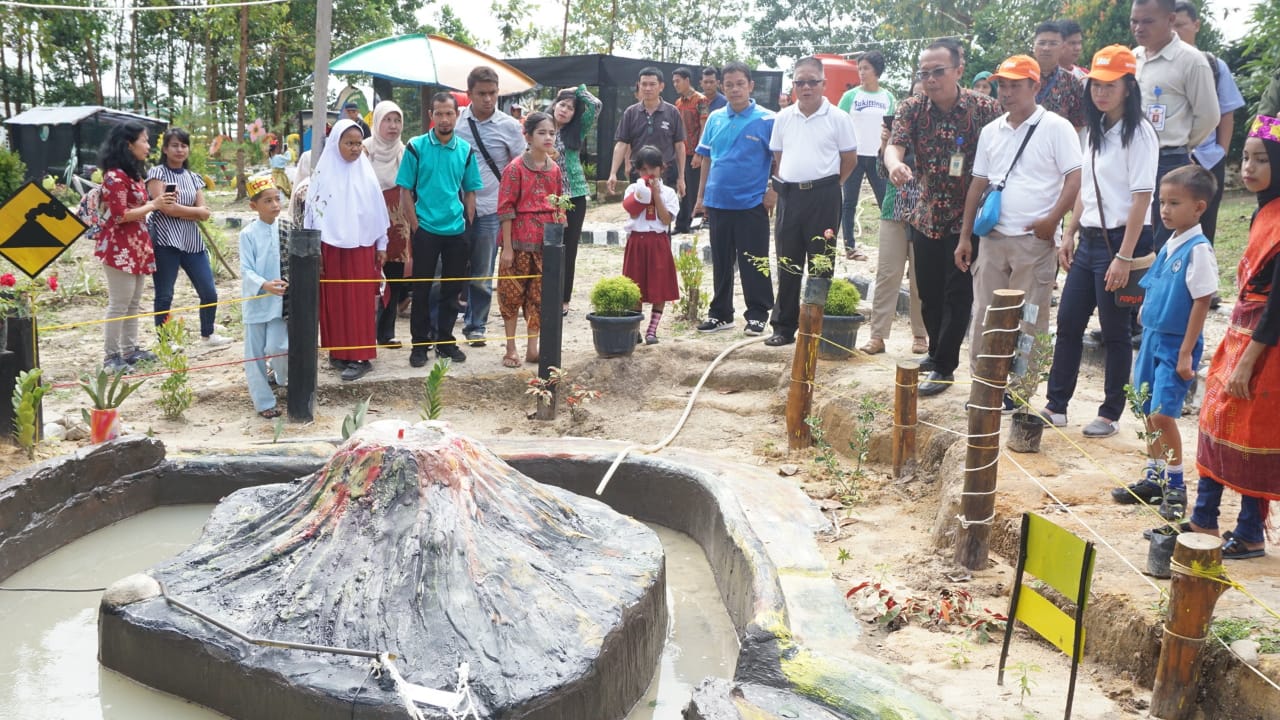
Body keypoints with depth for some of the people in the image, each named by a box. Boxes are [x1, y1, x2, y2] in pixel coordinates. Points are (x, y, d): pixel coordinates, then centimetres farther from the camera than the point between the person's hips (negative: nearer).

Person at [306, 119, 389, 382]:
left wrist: (382, 244, 7)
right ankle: (338, 351, 15)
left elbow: (378, 209, 7)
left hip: (361, 246, 0)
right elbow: (314, 212, 1)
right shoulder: (323, 173, 0)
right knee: (334, 299, 5)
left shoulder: (366, 172, 3)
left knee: (360, 300, -1)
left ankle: (360, 356, 1)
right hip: (332, 246, 0)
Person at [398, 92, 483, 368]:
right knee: (422, 289, 3)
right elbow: (405, 190, -3)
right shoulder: (416, 147, -4)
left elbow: (471, 192, 11)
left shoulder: (466, 150, 5)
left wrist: (468, 226, 3)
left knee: (452, 290, 10)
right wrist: (415, 225, -8)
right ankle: (420, 344, 13)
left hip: (457, 231, 3)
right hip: (425, 230, -3)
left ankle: (445, 341, 22)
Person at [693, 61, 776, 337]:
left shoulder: (766, 120, -6)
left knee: (753, 262, 2)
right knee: (721, 262, 13)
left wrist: (774, 191, -10)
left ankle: (757, 314, 14)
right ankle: (720, 313, 23)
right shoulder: (715, 119, 7)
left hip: (752, 203, -4)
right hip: (717, 201, 4)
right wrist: (701, 195, 12)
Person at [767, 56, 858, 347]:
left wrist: (829, 184, 2)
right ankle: (784, 327, 16)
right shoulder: (783, 118, 7)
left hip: (823, 196, -4)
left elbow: (850, 158, 1)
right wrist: (788, 181, 7)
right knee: (787, 263, 8)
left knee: (821, 264, 3)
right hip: (790, 194, 4)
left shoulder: (838, 118, -4)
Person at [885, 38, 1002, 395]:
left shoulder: (984, 108, -11)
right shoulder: (912, 108, -3)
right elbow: (895, 144, -19)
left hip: (966, 218, -3)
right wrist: (894, 164, -42)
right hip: (926, 216, 4)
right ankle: (937, 351, 36)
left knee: (957, 295, 0)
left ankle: (943, 366, 11)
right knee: (928, 292, 15)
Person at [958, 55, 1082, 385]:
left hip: (1035, 240, -5)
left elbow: (1075, 178, -8)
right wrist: (965, 236, 12)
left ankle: (1020, 392, 11)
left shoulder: (1056, 127, -4)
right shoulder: (990, 132, 12)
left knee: (1029, 320, 2)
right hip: (992, 238, 5)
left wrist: (1052, 220, -17)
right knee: (984, 316, 8)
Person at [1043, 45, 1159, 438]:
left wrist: (1124, 257, -20)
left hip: (1119, 241, -8)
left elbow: (1141, 198, -16)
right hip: (1088, 240, 8)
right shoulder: (1094, 131, 11)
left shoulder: (1138, 133, -12)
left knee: (1115, 332, 2)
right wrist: (1069, 234, 12)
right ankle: (1056, 405, 19)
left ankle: (1110, 415, 15)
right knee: (1068, 323, 10)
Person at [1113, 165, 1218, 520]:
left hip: (1177, 345, -8)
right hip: (1152, 339, 8)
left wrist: (1186, 353, -16)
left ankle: (1175, 486, 5)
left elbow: (1201, 302, -16)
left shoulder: (1198, 250, -14)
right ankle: (1153, 480, 23)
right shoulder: (1168, 246, 9)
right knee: (1150, 414, 12)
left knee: (1162, 414, -9)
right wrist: (1148, 337, 14)